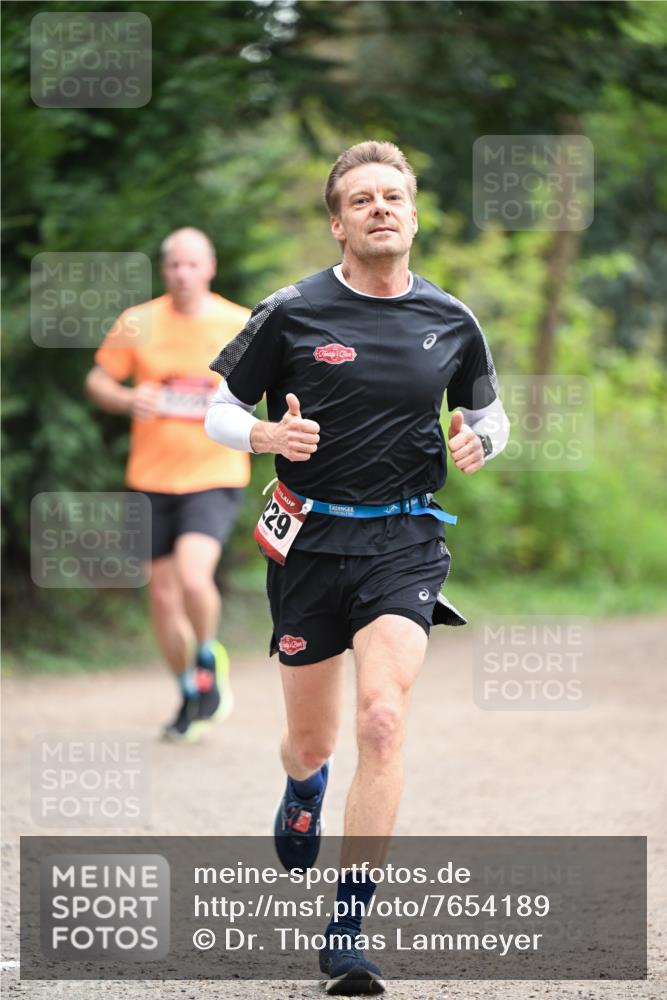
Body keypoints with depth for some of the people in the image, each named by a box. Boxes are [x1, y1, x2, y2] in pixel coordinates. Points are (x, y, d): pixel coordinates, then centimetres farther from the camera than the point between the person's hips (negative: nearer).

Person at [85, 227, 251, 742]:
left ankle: (209, 659, 6)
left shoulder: (240, 326, -2)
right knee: (162, 595, 6)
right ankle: (191, 698, 26)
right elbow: (98, 381, 8)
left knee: (193, 576, -24)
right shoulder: (138, 323, 0)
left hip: (214, 474, -3)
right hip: (152, 479, 3)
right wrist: (128, 400, -13)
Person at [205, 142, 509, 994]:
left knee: (383, 719, -20)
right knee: (312, 741, 10)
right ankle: (304, 787, 52)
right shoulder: (291, 312, -4)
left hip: (403, 541, 0)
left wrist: (478, 441, -5)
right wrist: (268, 434, -18)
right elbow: (218, 410, 3)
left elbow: (489, 412, 18)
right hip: (308, 540, 0)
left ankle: (347, 930, -15)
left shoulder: (451, 322, 3)